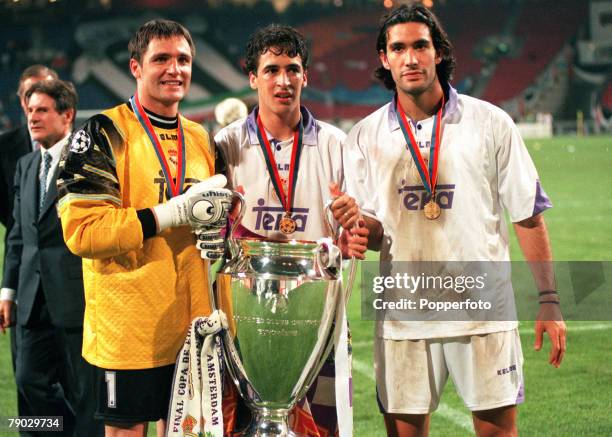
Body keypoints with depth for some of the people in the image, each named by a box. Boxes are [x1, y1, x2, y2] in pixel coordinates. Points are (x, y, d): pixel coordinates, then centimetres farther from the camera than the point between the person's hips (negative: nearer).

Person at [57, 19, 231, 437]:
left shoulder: (200, 139, 13)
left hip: (190, 321, 6)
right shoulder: (104, 135, -8)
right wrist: (174, 213, -22)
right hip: (128, 321, -6)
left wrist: (216, 223, 1)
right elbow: (81, 231, -18)